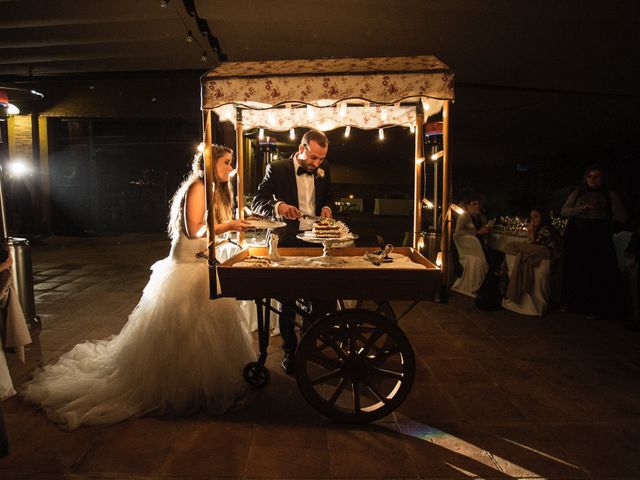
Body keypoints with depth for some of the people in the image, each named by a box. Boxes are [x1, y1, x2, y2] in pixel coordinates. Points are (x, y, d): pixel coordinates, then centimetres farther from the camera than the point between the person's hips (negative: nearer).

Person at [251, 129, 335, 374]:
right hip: (288, 241, -3)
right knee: (288, 298, 7)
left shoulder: (323, 169, 7)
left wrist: (327, 207, 0)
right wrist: (278, 206, -28)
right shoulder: (277, 169, -6)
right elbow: (256, 202, -8)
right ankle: (290, 350, 23)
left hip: (317, 239, 3)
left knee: (324, 292, 0)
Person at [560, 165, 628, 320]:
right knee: (575, 271, 7)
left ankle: (592, 308, 10)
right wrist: (582, 209, -12)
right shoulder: (578, 193, 10)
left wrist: (602, 214, -6)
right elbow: (564, 211, 2)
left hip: (599, 241, -1)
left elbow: (622, 217, 3)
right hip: (577, 238, 1)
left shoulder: (610, 196, 8)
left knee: (597, 273, -1)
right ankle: (571, 303, 20)